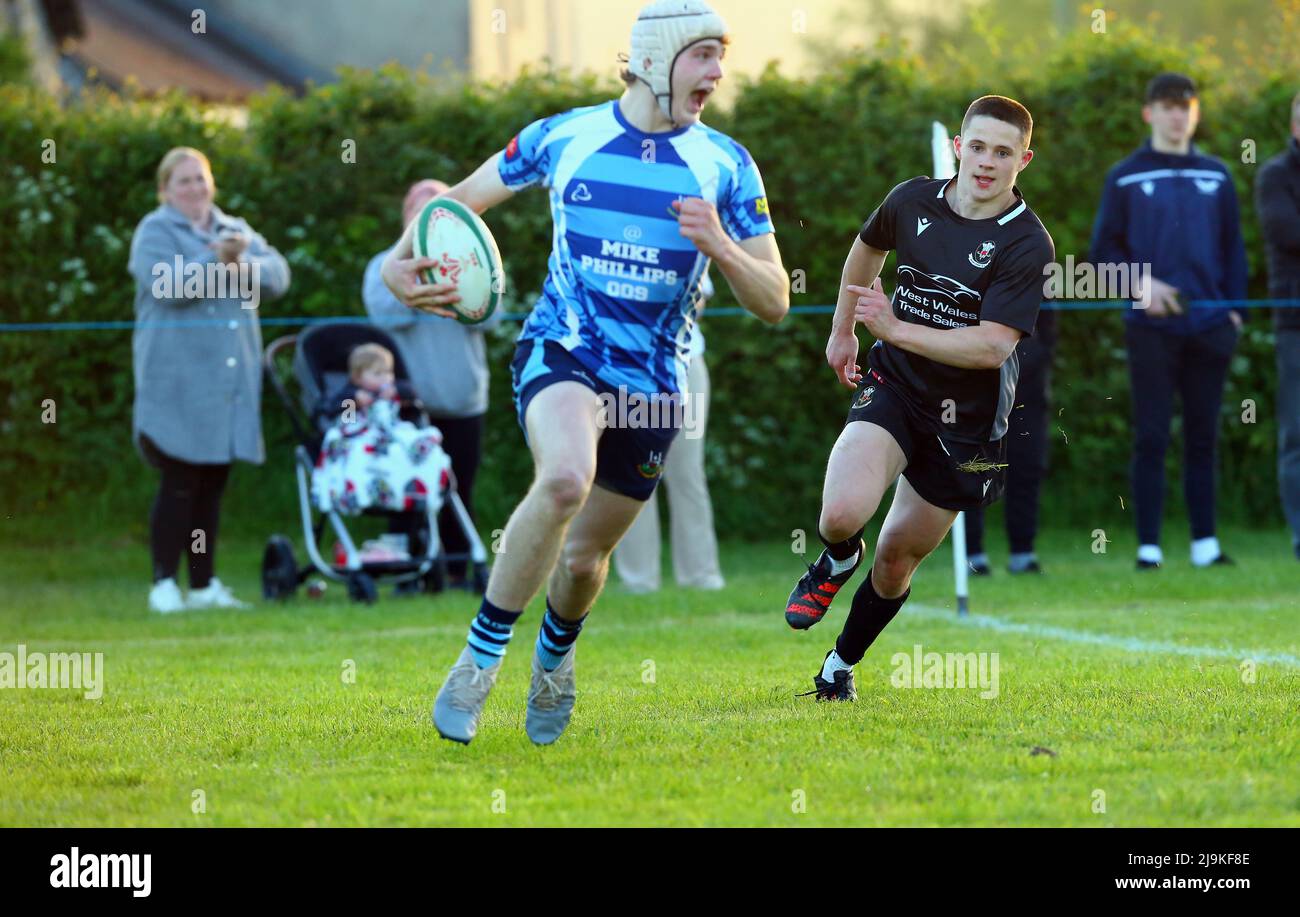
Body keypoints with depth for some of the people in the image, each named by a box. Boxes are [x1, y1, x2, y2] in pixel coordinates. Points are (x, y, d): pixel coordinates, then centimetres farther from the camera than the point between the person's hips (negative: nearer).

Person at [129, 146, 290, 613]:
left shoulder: (237, 231, 16)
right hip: (179, 379, -6)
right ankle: (164, 584, -4)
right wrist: (218, 263, -28)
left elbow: (278, 274, 3)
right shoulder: (155, 232, -1)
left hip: (231, 379, 6)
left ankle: (204, 584, 14)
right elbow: (168, 285, -18)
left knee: (212, 487, 9)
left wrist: (245, 264, -16)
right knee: (180, 484, -8)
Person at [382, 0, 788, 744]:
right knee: (566, 478, -33)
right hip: (562, 352, -2)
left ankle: (555, 656, 46)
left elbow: (774, 301, -1)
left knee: (584, 556, 9)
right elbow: (462, 201, 13)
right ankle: (480, 661, -19)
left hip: (653, 382, 2)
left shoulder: (726, 165, 0)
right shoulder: (565, 137, 0)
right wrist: (400, 262, -6)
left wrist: (719, 245, -20)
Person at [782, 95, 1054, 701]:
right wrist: (842, 330, 27)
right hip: (892, 386, 1)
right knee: (842, 513, -25)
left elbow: (993, 346, -23)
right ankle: (838, 561, 12)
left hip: (965, 419, -1)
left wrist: (897, 329, -26)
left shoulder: (1027, 244, -15)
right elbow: (868, 246, 22)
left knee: (896, 562, 9)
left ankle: (841, 665, 34)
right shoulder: (913, 201, -3)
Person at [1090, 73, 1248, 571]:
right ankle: (1148, 546, -2)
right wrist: (1140, 284, -12)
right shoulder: (1125, 178, 4)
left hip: (1209, 326, 3)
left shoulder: (1216, 176, 12)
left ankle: (1205, 542, 9)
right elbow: (1103, 251, 4)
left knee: (1203, 438, 5)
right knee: (1150, 438, -4)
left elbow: (1232, 248, 14)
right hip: (1151, 327, -2)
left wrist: (1235, 309, 4)